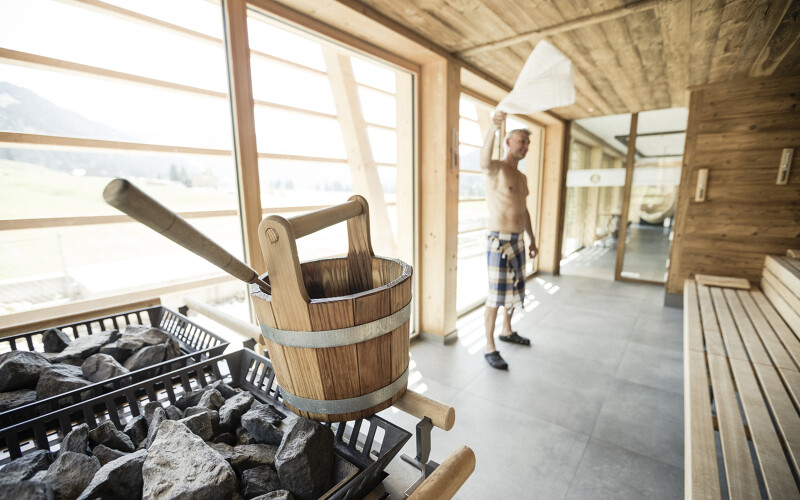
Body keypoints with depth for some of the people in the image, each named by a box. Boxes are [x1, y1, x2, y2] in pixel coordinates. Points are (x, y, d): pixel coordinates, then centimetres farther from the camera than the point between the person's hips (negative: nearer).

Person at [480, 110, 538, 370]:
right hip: (499, 241, -8)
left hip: (518, 240, 9)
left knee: (514, 290, 19)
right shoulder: (496, 169, -9)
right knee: (495, 297, -3)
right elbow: (485, 161, -36)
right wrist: (493, 127, -51)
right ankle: (490, 348, 10)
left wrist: (532, 240, 23)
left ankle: (506, 331, 39)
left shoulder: (522, 177, 17)